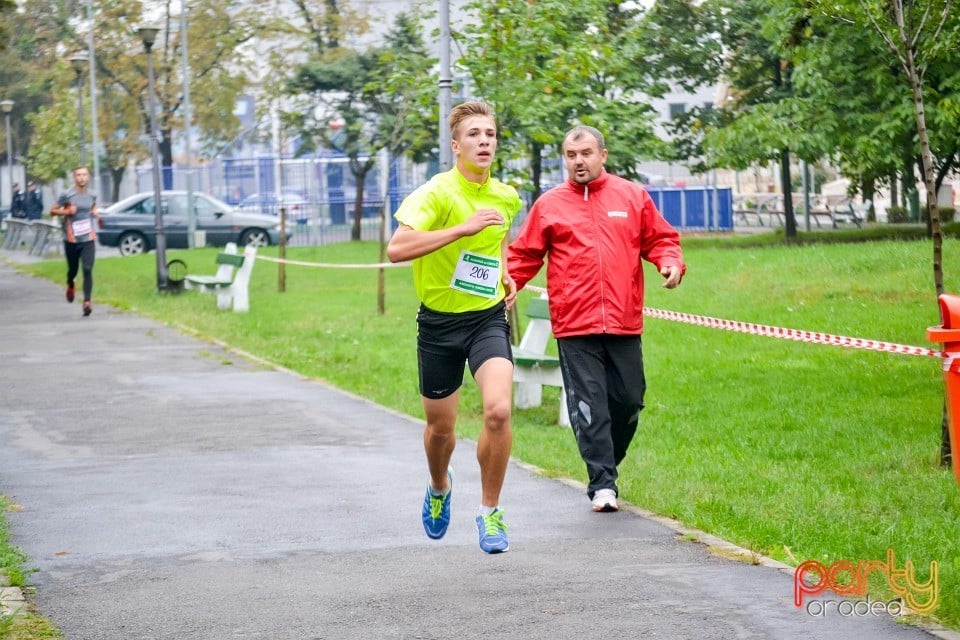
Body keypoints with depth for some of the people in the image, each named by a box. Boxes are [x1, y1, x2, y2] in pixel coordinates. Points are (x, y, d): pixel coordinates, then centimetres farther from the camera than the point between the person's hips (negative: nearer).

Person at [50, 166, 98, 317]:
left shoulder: (92, 196, 7)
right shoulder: (67, 196, -4)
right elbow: (52, 211, 1)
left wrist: (96, 213, 6)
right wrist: (67, 211, -16)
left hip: (88, 240, 1)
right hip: (71, 241, -1)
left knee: (87, 270, -13)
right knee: (73, 270, 12)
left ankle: (87, 302, -14)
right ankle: (70, 285, 48)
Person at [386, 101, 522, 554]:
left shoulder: (507, 198, 3)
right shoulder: (437, 192, -15)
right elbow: (396, 248, -30)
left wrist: (505, 276, 9)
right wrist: (462, 228, -33)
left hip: (488, 317, 2)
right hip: (439, 321, -2)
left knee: (498, 410, -20)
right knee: (440, 427, 11)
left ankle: (490, 512, -2)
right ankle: (439, 489, 45)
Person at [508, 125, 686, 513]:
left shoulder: (632, 197, 9)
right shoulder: (549, 205, 7)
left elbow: (660, 239, 13)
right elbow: (524, 255, 8)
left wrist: (671, 263, -6)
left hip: (625, 323, 2)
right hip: (574, 326, -2)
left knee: (628, 402, 7)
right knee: (589, 407, -6)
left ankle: (607, 464, 28)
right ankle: (602, 484, -5)